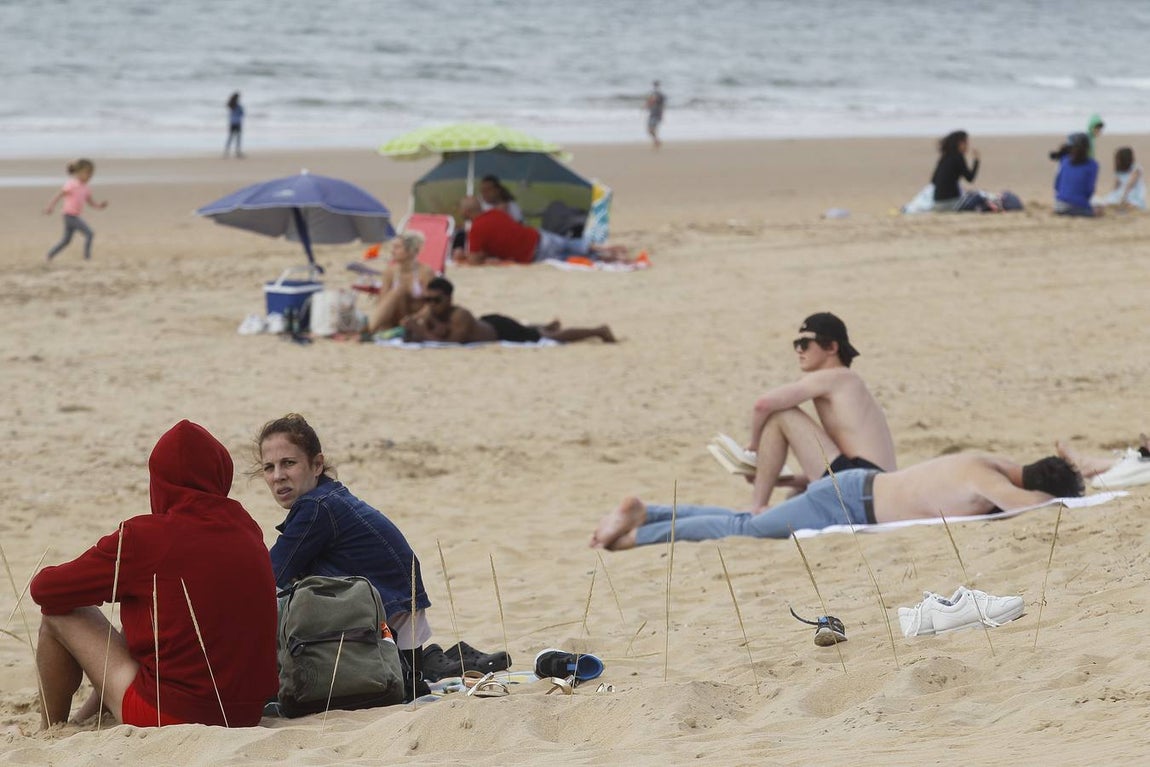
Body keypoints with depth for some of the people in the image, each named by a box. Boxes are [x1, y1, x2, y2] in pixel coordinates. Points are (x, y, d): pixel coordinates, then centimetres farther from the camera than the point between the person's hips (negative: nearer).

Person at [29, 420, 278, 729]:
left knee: (58, 616, 11)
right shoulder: (248, 530, 3)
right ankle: (81, 723, 44)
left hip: (170, 715, -6)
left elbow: (45, 589, -2)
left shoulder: (144, 538, -12)